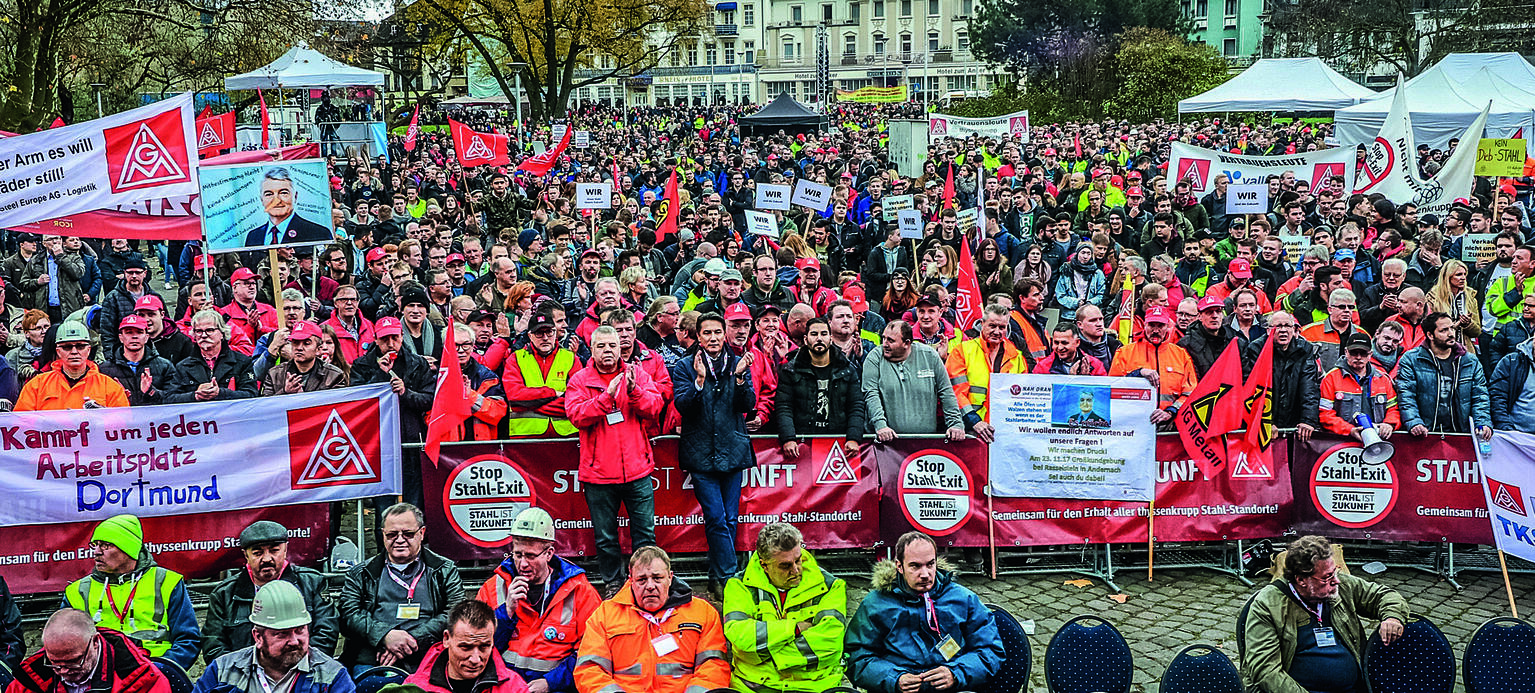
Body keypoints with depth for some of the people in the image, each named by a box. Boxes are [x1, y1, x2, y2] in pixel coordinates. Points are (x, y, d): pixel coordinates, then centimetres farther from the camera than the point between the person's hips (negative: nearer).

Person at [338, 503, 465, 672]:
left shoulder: (446, 571, 16)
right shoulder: (360, 574, 20)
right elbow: (347, 614, 7)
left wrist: (413, 639, -11)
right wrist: (385, 635, -11)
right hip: (369, 663, 1)